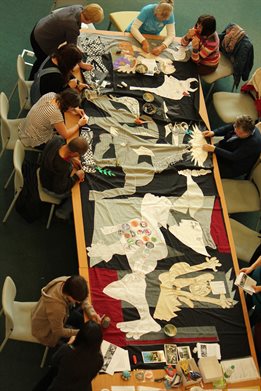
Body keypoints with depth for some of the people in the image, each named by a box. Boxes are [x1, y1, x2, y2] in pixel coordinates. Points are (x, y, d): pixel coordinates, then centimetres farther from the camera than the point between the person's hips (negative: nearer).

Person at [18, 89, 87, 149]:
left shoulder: (51, 95, -14)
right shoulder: (55, 113, -35)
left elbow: (61, 104, 11)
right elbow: (65, 135, -22)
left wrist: (75, 109, -1)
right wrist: (79, 124, -9)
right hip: (34, 142, -7)